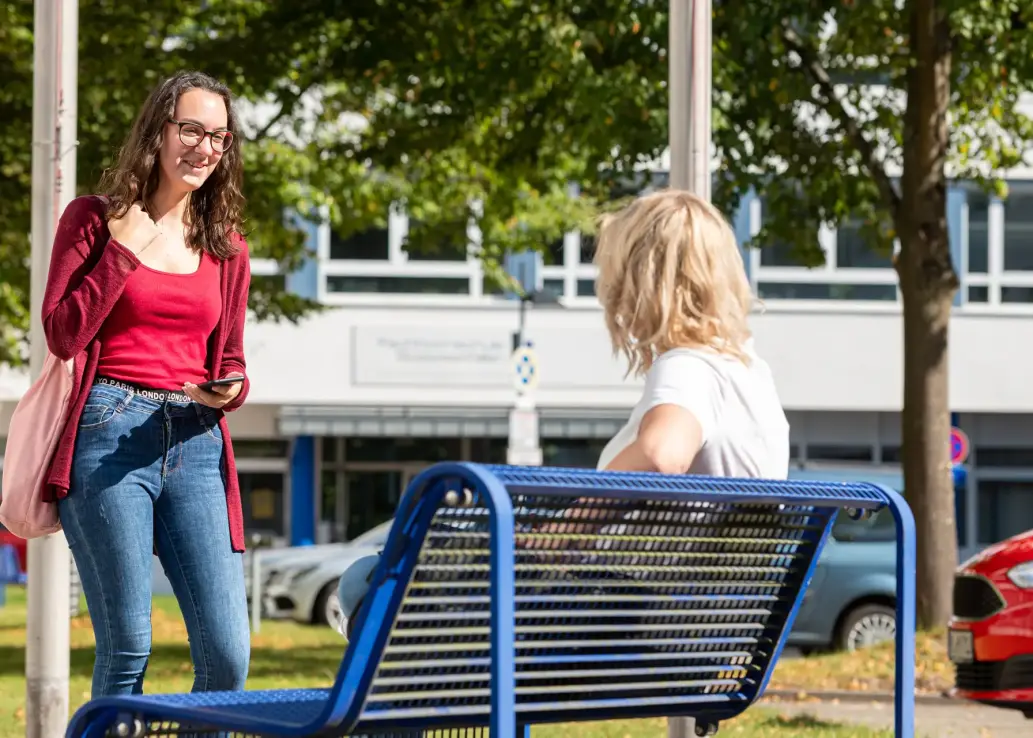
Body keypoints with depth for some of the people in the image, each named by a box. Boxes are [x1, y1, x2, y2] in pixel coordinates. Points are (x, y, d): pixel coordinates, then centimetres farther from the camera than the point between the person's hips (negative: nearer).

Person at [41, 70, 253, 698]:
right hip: (108, 436, -4)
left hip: (196, 444, 4)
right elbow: (63, 335, -4)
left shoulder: (226, 246, 16)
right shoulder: (94, 220, 5)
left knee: (228, 652, -5)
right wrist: (123, 250, -6)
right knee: (127, 646, -5)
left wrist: (229, 392, -2)